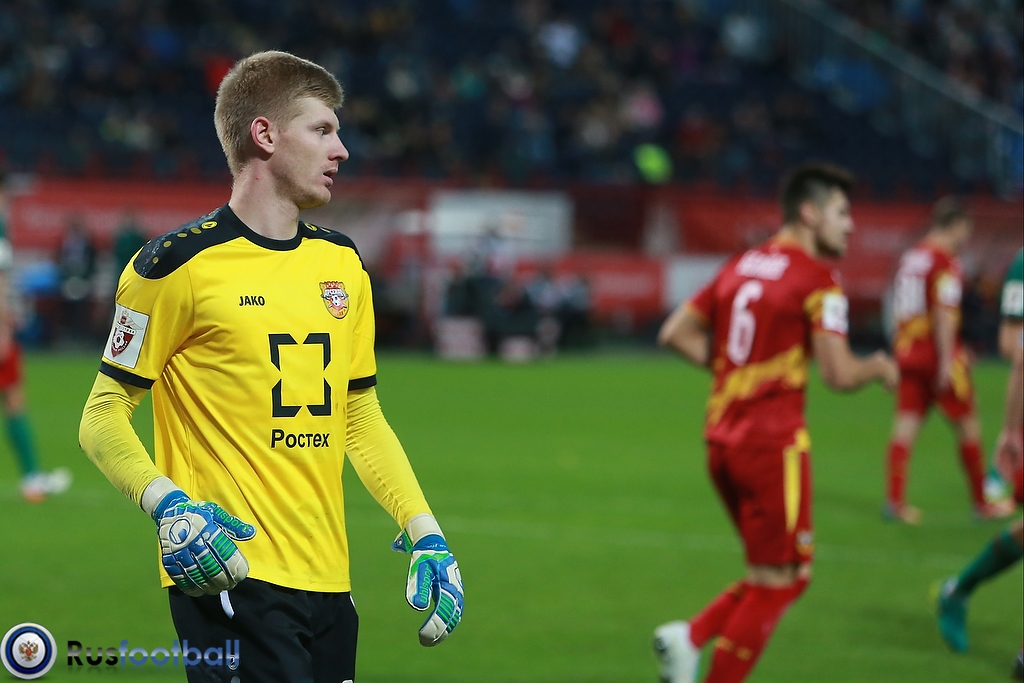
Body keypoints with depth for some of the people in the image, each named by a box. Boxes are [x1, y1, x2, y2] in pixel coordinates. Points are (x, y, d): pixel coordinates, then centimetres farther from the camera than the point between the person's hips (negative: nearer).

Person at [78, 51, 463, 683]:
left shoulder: (342, 263, 14)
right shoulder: (180, 263, -7)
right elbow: (103, 416, -4)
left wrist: (423, 530, 11)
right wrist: (167, 504, -20)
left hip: (328, 580, 7)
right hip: (229, 574, -7)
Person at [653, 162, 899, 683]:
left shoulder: (741, 266, 12)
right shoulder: (817, 281, -10)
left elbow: (676, 334, 13)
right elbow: (840, 375, -16)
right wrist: (879, 368, 4)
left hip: (722, 440, 8)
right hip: (773, 443, -8)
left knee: (778, 575, 18)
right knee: (779, 581, 2)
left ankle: (690, 636, 2)